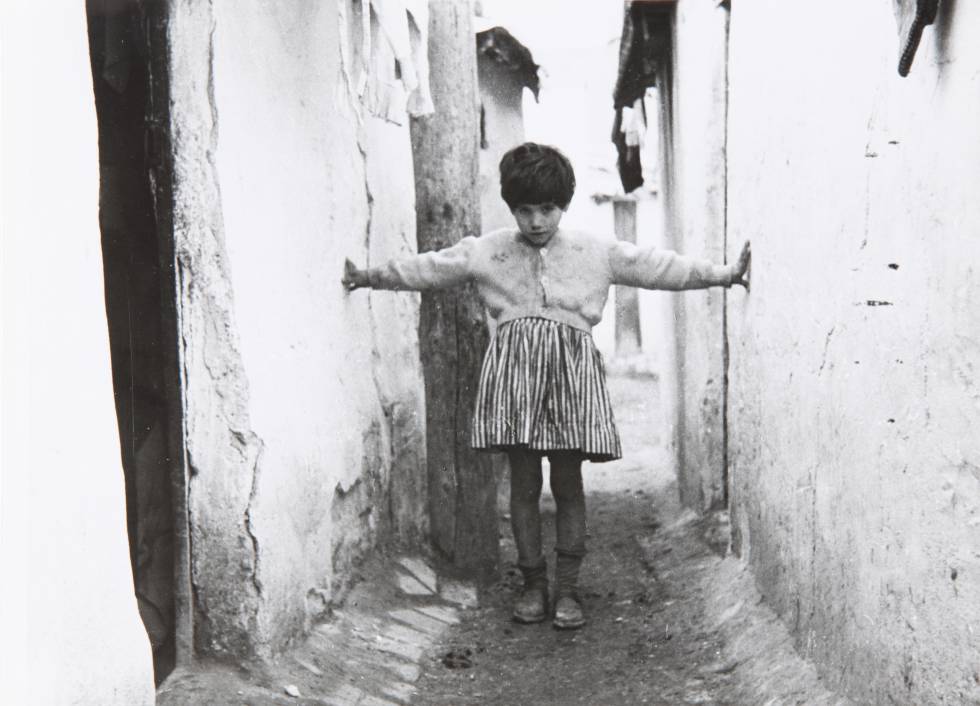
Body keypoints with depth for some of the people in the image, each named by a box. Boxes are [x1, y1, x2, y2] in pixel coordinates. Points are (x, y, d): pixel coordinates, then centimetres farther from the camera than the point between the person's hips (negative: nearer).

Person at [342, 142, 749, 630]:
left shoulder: (597, 251, 8)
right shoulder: (485, 251, 10)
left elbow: (658, 266, 6)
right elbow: (428, 268, 13)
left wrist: (722, 274, 2)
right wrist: (371, 277, 10)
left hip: (571, 368, 0)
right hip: (514, 365, 1)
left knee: (568, 483, 2)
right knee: (523, 483, 4)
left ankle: (567, 588, 12)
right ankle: (533, 583, 17)